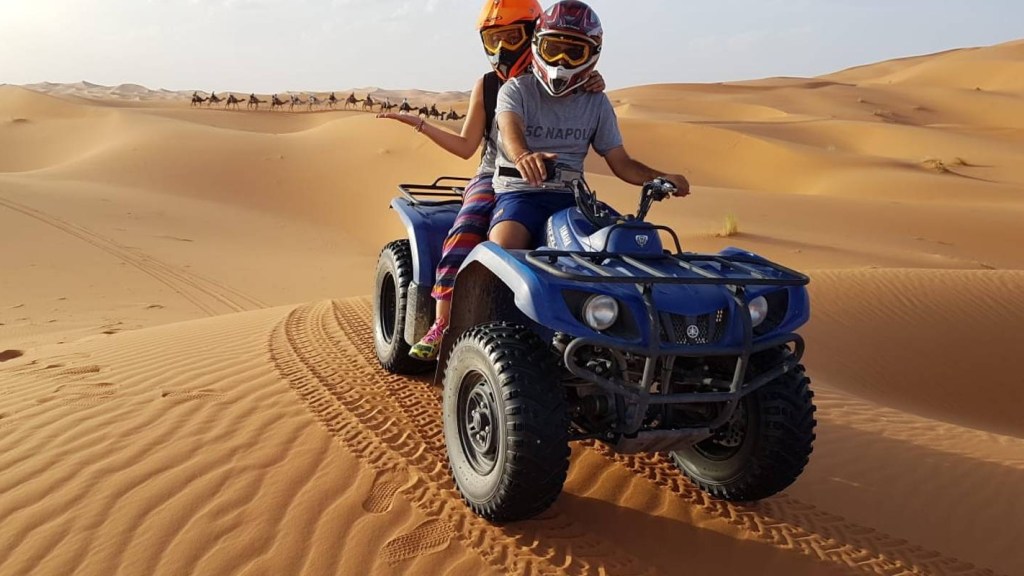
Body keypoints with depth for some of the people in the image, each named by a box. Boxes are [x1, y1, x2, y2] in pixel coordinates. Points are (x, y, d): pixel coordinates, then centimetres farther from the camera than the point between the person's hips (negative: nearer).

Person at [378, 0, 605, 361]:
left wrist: (594, 91, -15)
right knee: (464, 234, -27)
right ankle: (441, 326, -24)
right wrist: (417, 123, 4)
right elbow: (466, 146, 10)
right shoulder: (487, 86, 9)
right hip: (493, 178, 1)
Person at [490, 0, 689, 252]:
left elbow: (620, 162, 10)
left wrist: (662, 178, -10)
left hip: (572, 197, 4)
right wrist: (523, 155, -46)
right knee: (503, 248, -33)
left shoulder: (597, 102, 13)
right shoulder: (517, 90, 2)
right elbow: (511, 130, -20)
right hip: (520, 192, -3)